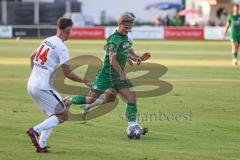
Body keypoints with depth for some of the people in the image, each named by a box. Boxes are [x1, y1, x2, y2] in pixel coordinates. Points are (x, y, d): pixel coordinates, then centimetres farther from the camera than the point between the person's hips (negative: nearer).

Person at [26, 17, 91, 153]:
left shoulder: (47, 41, 10)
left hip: (31, 85, 8)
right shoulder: (62, 48, -14)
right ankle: (36, 130, -16)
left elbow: (32, 57, 25)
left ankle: (41, 145, 6)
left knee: (54, 115, 18)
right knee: (63, 116, 1)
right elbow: (67, 73, -16)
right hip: (43, 87, -8)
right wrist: (84, 81, -4)